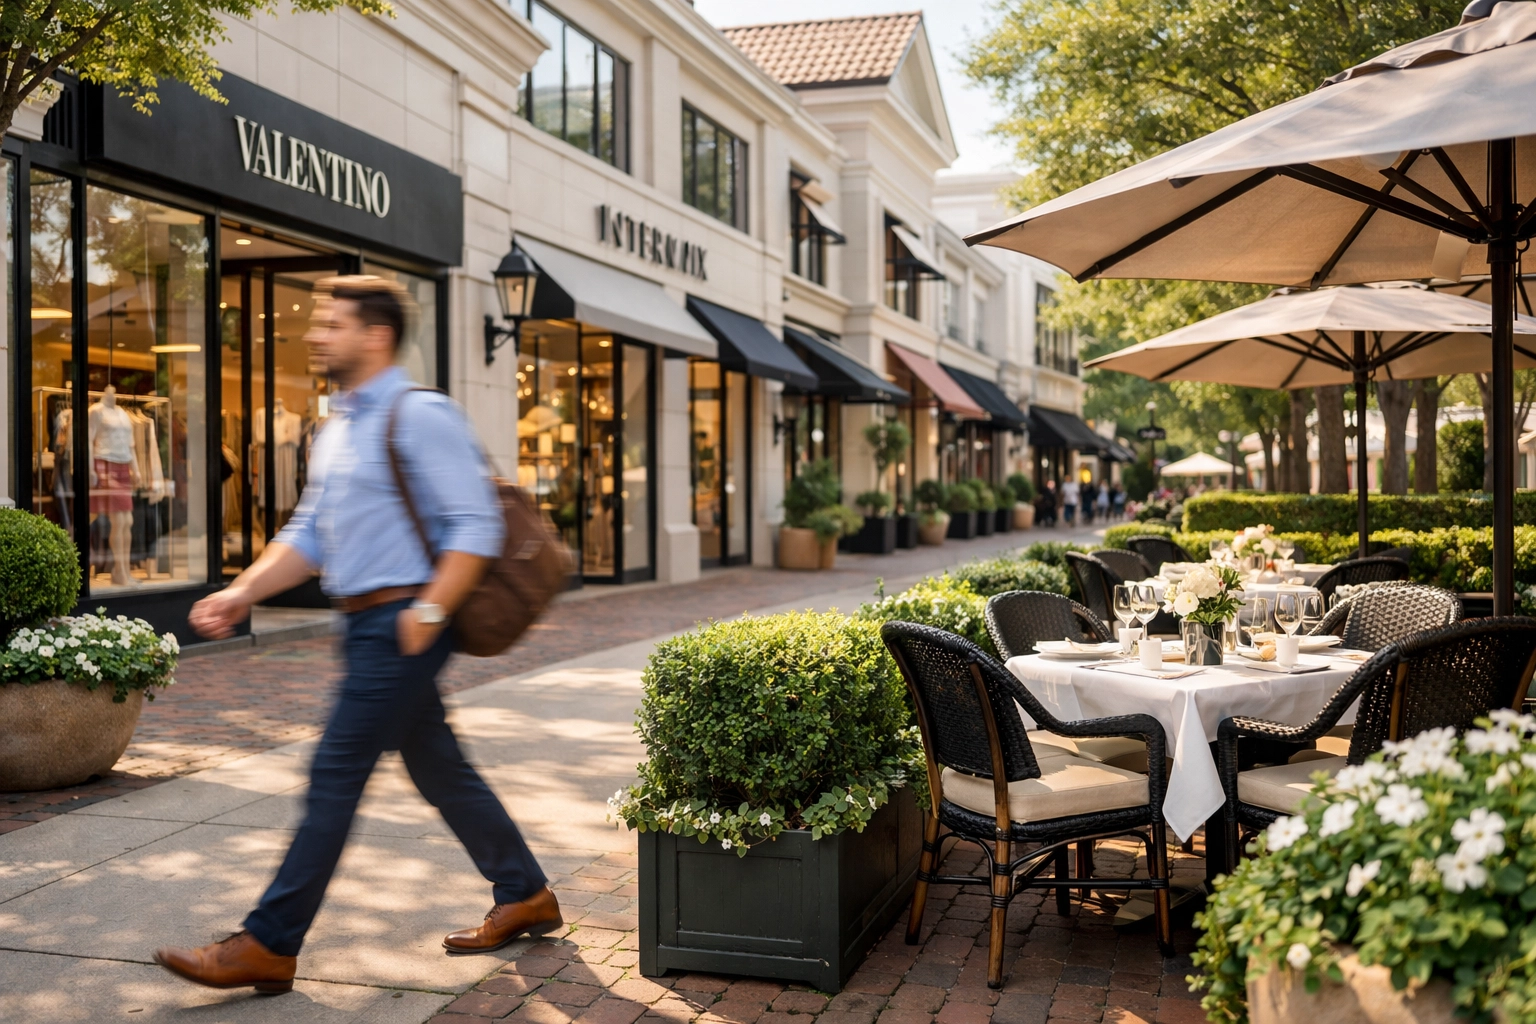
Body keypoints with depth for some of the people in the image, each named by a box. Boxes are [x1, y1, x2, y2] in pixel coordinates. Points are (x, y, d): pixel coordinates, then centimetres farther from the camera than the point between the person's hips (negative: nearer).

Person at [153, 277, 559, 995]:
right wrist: (242, 593, 6)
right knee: (439, 770, 15)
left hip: (402, 625, -9)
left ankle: (268, 946, 0)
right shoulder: (336, 428, 17)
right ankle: (524, 896, 28)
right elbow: (309, 534, 19)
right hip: (365, 626, 9)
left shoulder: (420, 416, -11)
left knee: (335, 776, -6)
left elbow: (476, 525, -16)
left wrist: (428, 613, -21)